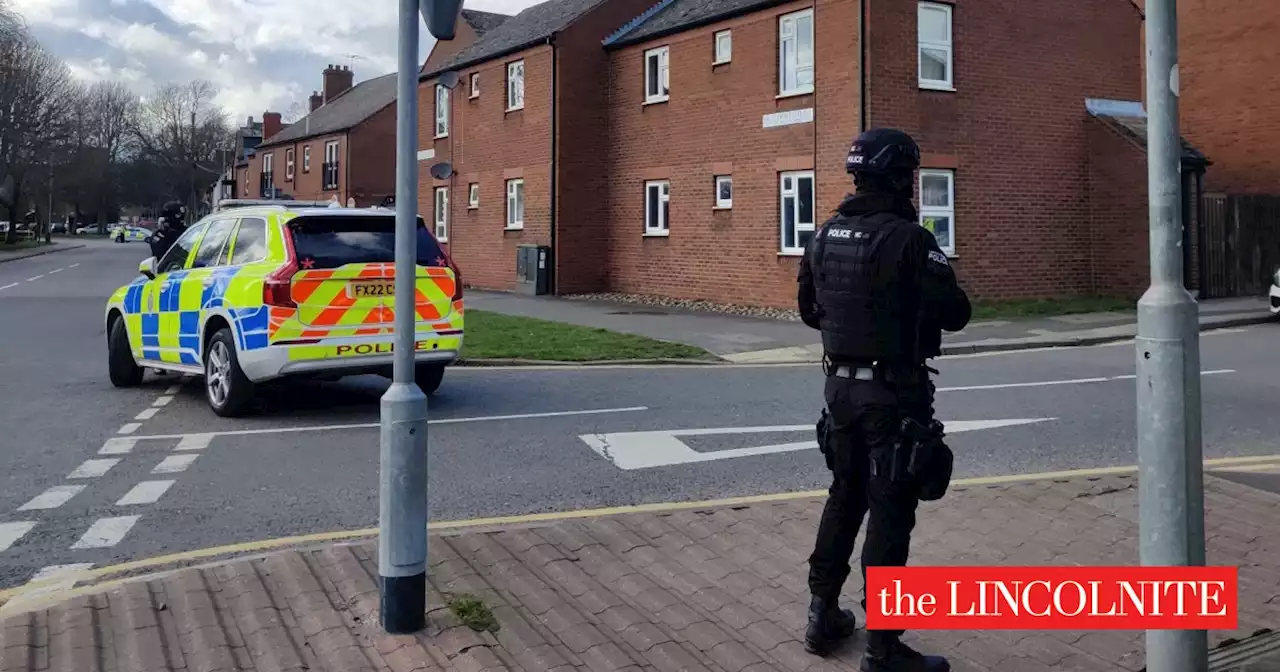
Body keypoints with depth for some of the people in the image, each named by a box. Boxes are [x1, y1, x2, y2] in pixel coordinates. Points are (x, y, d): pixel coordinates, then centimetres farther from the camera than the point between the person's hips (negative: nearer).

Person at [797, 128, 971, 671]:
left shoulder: (825, 236, 5)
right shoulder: (908, 239, -17)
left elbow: (810, 310, 14)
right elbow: (955, 314, -14)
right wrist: (927, 296, 5)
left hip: (840, 384, 7)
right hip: (893, 391, -7)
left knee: (844, 495, 19)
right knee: (890, 511, 0)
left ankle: (823, 615, 28)